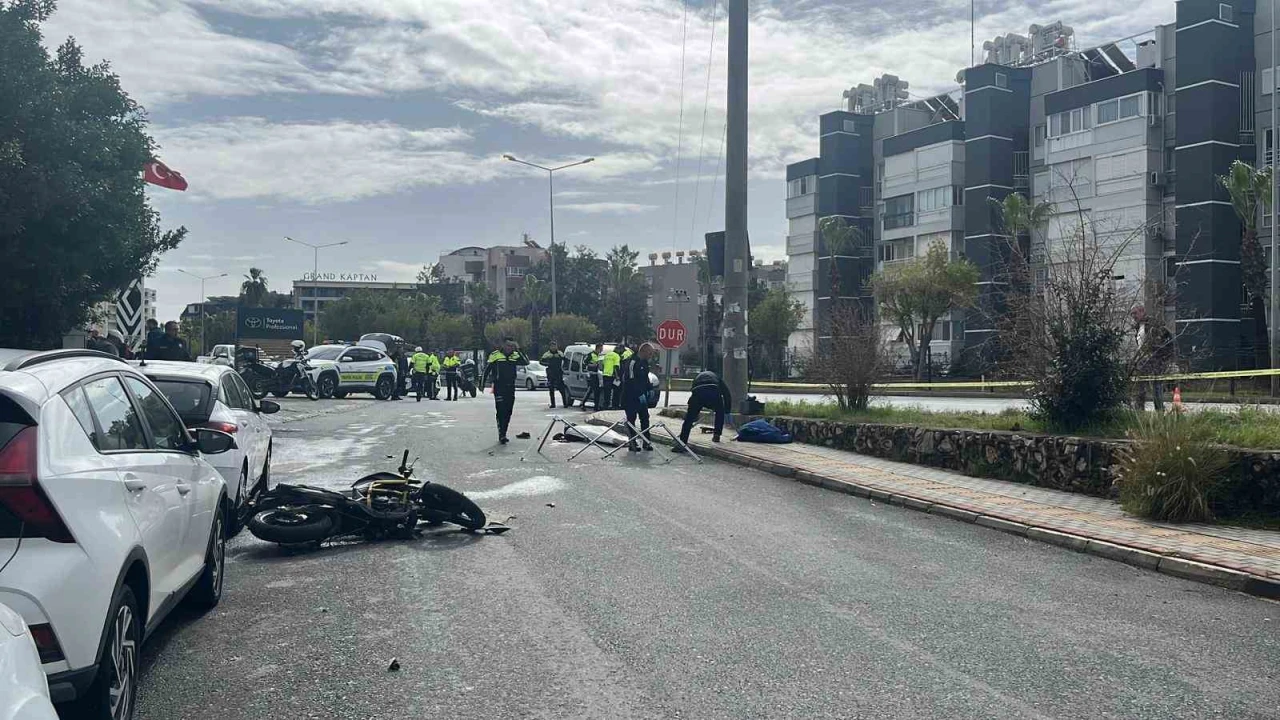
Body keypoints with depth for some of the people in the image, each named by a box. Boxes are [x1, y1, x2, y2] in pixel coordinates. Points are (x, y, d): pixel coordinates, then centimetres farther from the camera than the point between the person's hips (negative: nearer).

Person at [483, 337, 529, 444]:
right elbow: (487, 369, 1)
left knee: (508, 412, 9)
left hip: (510, 387, 5)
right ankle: (501, 435, -8)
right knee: (501, 411, -10)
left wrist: (519, 350, -14)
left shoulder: (515, 355, 6)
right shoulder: (495, 355, -4)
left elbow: (526, 362, -7)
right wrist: (482, 382, -1)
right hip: (499, 388, -5)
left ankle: (503, 434, 20)